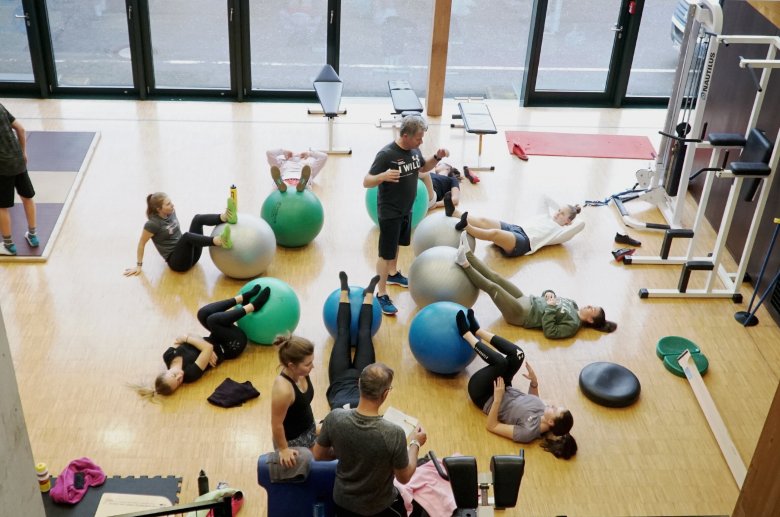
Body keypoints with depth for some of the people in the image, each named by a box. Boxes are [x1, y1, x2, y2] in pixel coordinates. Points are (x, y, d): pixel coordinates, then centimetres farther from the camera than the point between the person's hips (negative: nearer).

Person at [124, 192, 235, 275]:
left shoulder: (171, 212, 7)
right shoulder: (153, 224, -13)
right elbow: (141, 244, -4)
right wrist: (139, 266, 1)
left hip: (191, 254, 7)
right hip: (176, 260, -7)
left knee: (198, 218, -14)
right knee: (187, 236, -37)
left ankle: (226, 217, -43)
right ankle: (221, 241, -62)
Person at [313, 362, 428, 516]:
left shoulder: (334, 418, -21)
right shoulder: (393, 433, -30)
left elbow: (318, 455, -4)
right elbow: (404, 478, -13)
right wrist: (415, 443, 1)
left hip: (342, 500, 4)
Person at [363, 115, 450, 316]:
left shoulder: (414, 150, -4)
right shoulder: (386, 154, -26)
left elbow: (423, 168, 17)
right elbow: (366, 182, -26)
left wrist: (437, 157, -2)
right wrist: (383, 176, -46)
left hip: (406, 209, 8)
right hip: (389, 212, -8)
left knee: (397, 244, 27)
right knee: (386, 253, 0)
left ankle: (393, 274, 50)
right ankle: (381, 294, 10)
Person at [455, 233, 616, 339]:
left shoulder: (573, 325, -14)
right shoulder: (572, 304, 10)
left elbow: (550, 332, -26)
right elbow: (552, 294, 21)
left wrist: (550, 308, -23)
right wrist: (549, 293, -2)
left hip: (521, 315, -8)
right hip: (527, 300, 8)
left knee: (492, 287, -22)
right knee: (494, 276, -2)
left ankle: (465, 264, -14)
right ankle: (468, 254, 0)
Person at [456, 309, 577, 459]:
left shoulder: (528, 432, -36)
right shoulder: (544, 412, -17)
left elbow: (492, 426, -29)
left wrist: (497, 399, -36)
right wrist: (534, 382, -10)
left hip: (483, 396, -7)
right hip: (504, 390, 7)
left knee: (500, 362, -28)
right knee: (517, 354, -8)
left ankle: (467, 333, -3)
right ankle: (476, 330, 9)